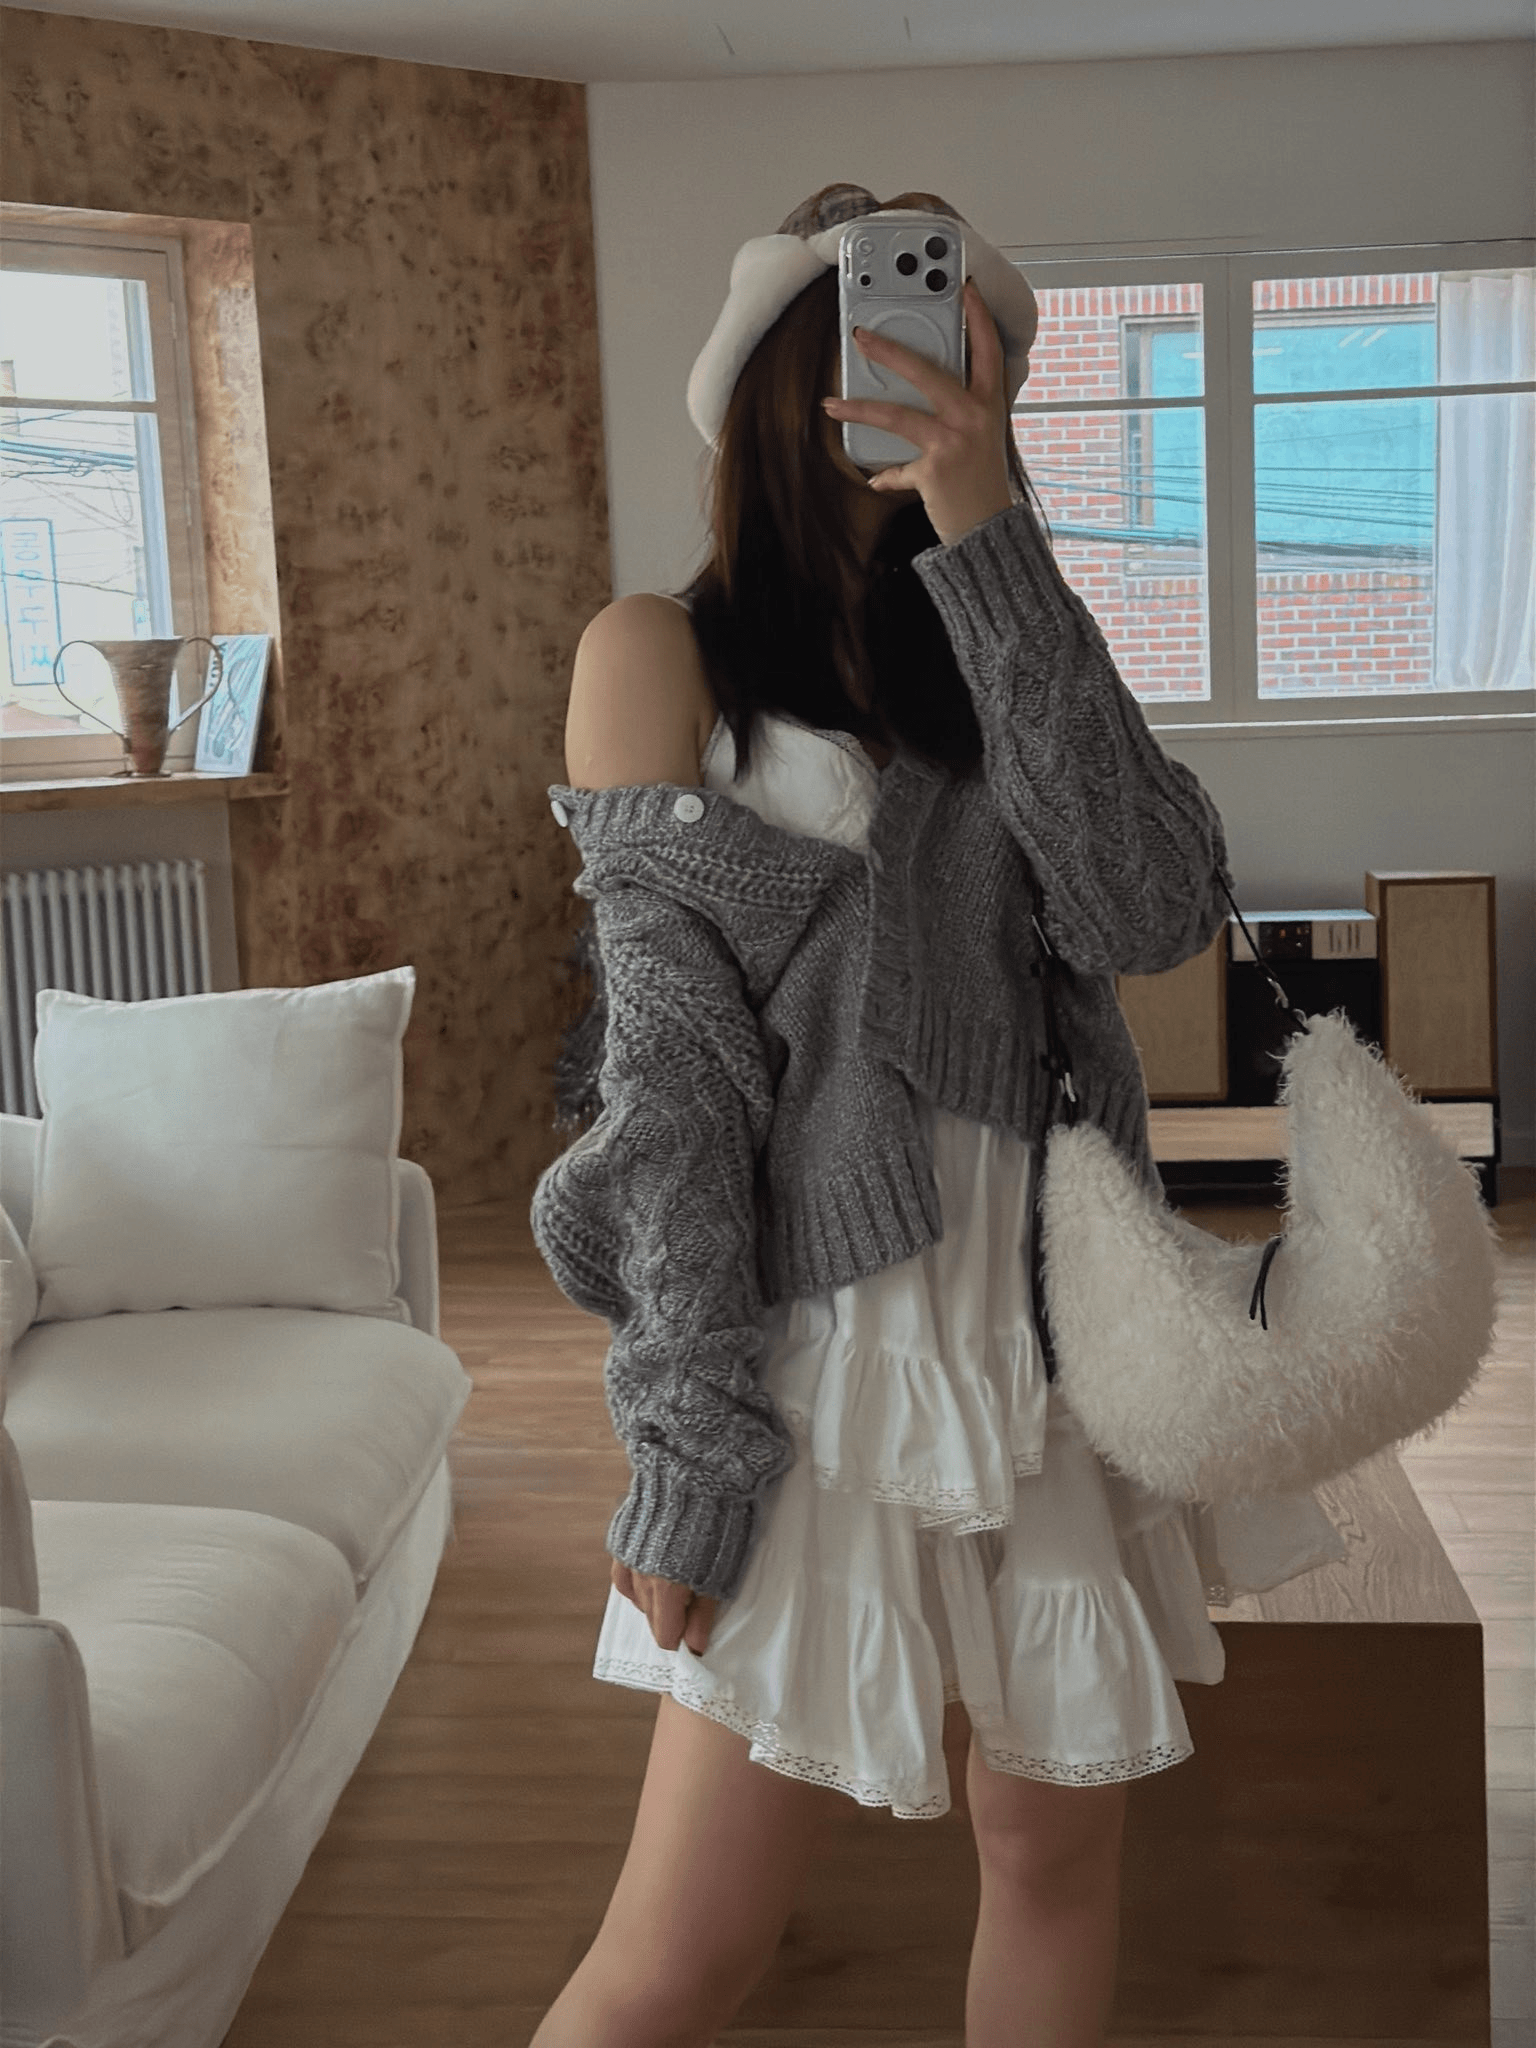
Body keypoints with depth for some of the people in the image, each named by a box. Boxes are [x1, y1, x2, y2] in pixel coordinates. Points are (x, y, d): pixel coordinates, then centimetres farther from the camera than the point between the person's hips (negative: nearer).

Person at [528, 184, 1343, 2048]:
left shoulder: (996, 659, 13)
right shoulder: (665, 651, 0)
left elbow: (1149, 911, -7)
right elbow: (668, 1051, -8)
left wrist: (991, 547, -12)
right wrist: (693, 1434, -14)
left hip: (1059, 1318, 5)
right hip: (831, 1334, -5)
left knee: (1055, 1853, 12)